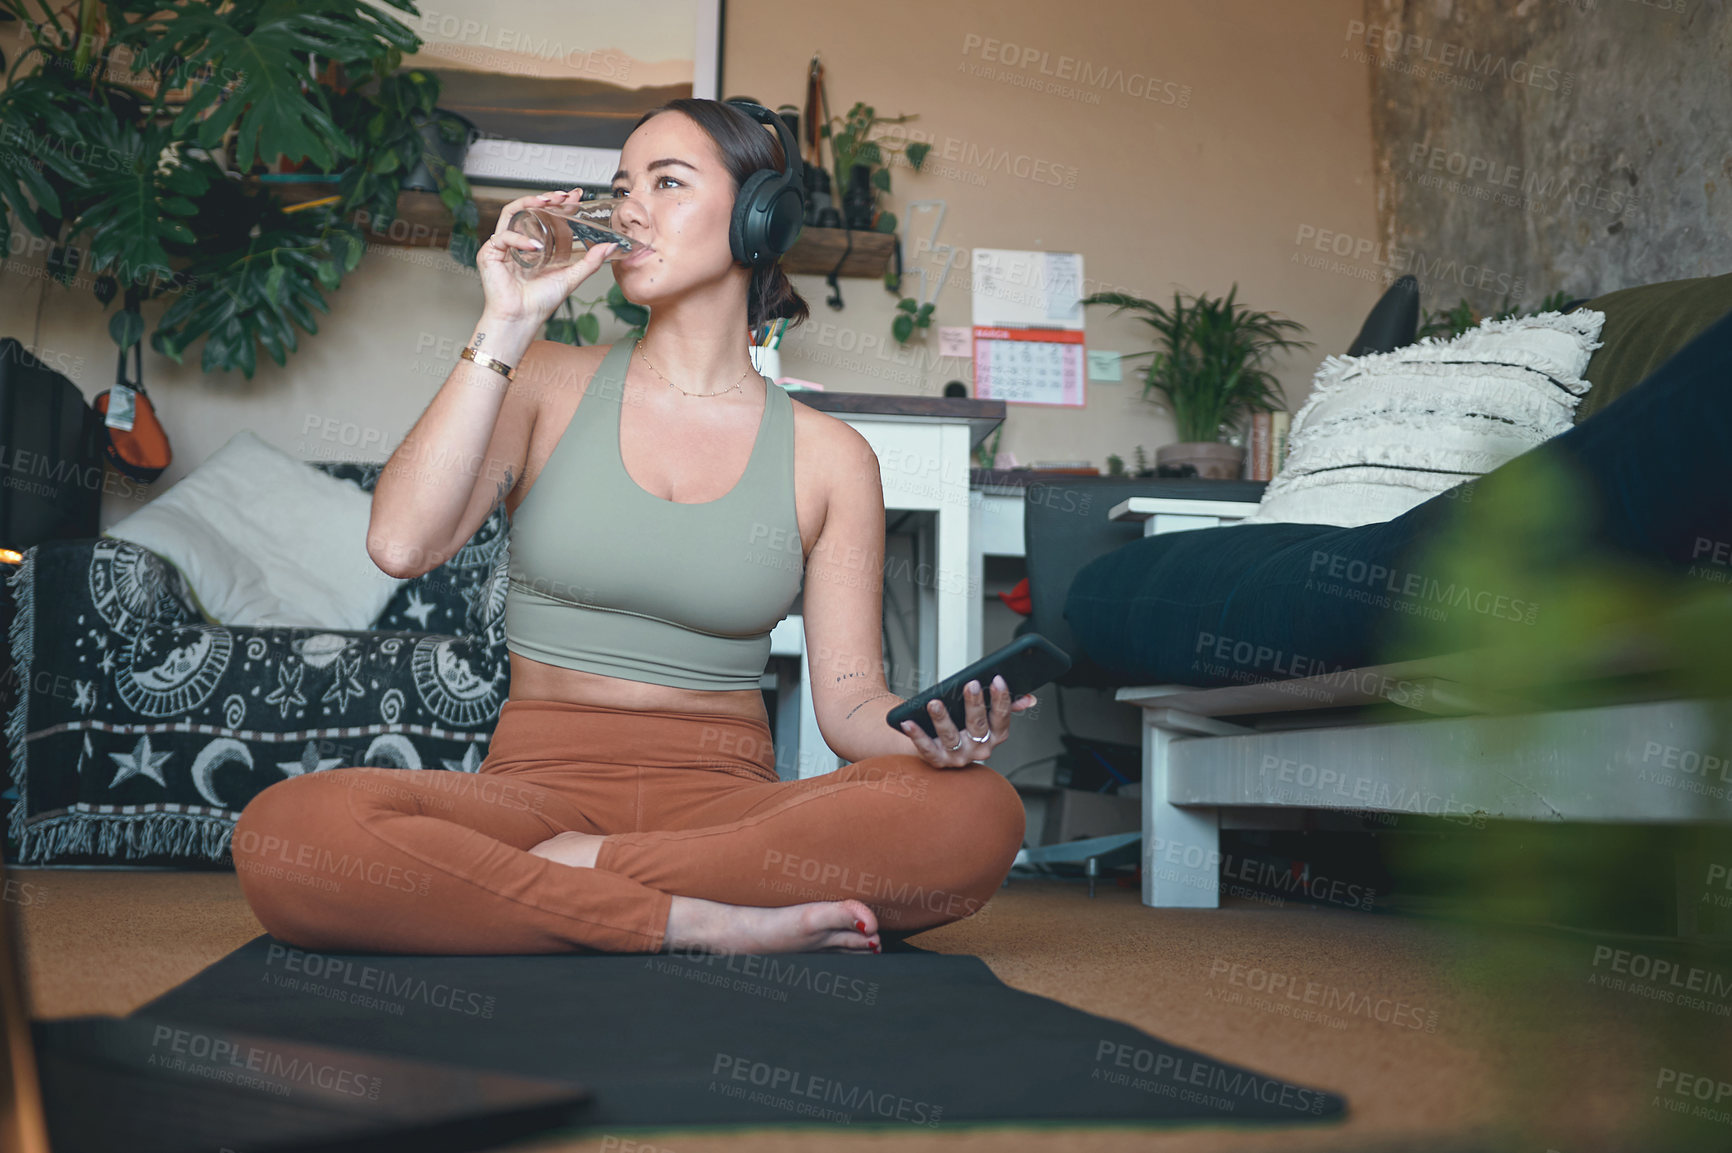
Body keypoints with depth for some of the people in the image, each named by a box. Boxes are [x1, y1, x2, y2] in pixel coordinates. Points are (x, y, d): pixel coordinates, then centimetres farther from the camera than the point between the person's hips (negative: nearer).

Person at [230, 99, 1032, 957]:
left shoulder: (829, 458, 8)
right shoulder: (547, 386, 9)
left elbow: (850, 702, 6)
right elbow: (401, 545, -8)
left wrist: (929, 730, -18)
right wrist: (505, 327, -6)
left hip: (725, 803, 1)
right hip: (538, 783, 0)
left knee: (979, 811, -30)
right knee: (289, 830, -31)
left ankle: (567, 875, -22)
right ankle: (702, 924, -26)